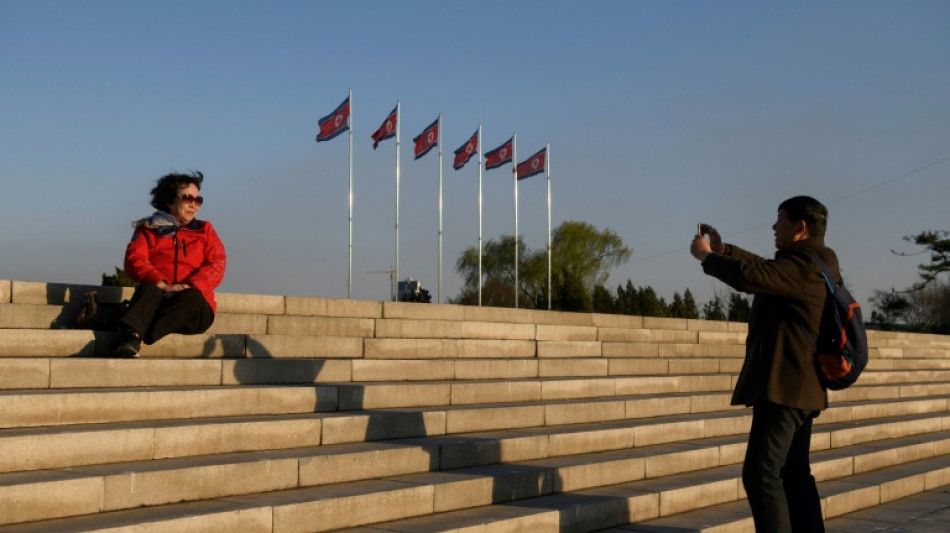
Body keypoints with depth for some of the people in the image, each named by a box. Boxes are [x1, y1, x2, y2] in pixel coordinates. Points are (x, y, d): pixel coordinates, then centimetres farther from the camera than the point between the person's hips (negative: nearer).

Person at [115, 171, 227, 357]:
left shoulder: (205, 230, 21)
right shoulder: (147, 230, 17)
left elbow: (217, 265, 5)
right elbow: (134, 261, -1)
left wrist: (191, 286, -16)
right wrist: (163, 285, -19)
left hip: (193, 308, 1)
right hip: (156, 301, -1)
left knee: (190, 297, -35)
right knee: (149, 290, -35)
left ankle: (136, 336, -50)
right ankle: (131, 334, -61)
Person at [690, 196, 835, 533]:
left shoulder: (805, 263, -16)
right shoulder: (812, 262, 17)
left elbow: (752, 277, -25)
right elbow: (766, 269, 28)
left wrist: (706, 256, -10)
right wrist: (723, 249, 20)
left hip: (784, 384, -11)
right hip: (798, 385, 11)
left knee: (761, 474, -12)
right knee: (794, 473, 15)